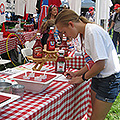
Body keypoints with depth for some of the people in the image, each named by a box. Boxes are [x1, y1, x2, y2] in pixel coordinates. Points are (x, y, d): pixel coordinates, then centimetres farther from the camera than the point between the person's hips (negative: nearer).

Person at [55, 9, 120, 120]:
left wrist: (82, 78, -9)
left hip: (109, 79, -9)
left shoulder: (93, 31, -20)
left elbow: (100, 64, -23)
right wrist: (77, 73, 10)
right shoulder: (84, 33, 11)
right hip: (98, 78, 9)